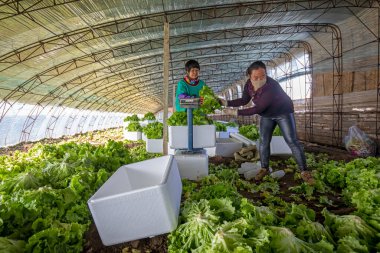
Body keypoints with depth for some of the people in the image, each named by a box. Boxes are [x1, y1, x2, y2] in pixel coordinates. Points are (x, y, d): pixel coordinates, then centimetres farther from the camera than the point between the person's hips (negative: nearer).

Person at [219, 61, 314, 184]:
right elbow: (244, 100, -3)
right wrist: (227, 103, -14)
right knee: (263, 142, 3)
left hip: (284, 113, -6)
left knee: (292, 141, -10)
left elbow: (258, 109, -36)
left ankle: (304, 171, 0)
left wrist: (238, 112, -30)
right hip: (267, 116, 6)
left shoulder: (271, 87, -37)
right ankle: (264, 168, 17)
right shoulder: (249, 84, -15)